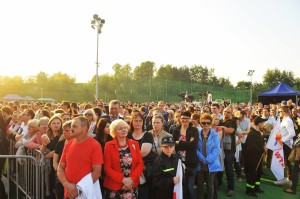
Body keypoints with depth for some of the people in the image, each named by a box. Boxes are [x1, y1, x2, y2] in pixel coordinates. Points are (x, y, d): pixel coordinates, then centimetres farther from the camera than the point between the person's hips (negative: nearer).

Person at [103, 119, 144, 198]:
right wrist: (122, 179, -15)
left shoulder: (134, 144, 6)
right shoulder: (109, 145, -3)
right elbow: (107, 167, -7)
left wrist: (132, 179, -11)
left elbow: (140, 163, 3)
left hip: (132, 186, 3)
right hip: (114, 187, -2)